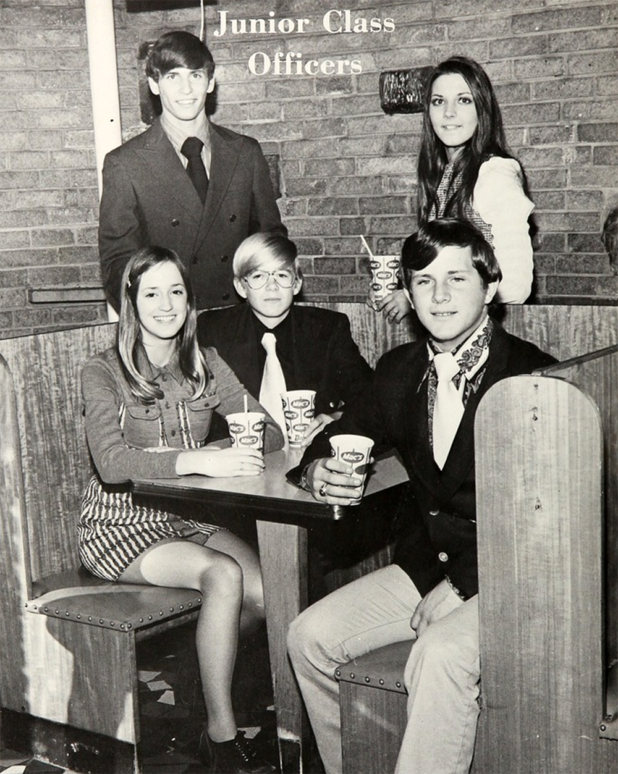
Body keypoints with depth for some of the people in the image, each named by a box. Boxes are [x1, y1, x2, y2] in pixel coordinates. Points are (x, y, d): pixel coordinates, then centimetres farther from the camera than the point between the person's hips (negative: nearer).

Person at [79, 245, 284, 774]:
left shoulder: (205, 365, 7)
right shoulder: (104, 373, -8)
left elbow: (270, 431, 0)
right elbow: (112, 462, -25)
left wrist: (229, 452, -23)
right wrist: (198, 459, -37)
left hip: (187, 518, 5)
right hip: (120, 525, -5)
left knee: (267, 591, -21)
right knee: (223, 575, -30)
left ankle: (194, 670, 9)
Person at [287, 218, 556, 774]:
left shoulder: (532, 375, -12)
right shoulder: (399, 369, 8)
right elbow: (341, 434, 17)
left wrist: (460, 585, -19)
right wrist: (317, 473, -8)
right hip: (425, 565, 7)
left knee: (441, 654, -33)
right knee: (311, 635, -6)